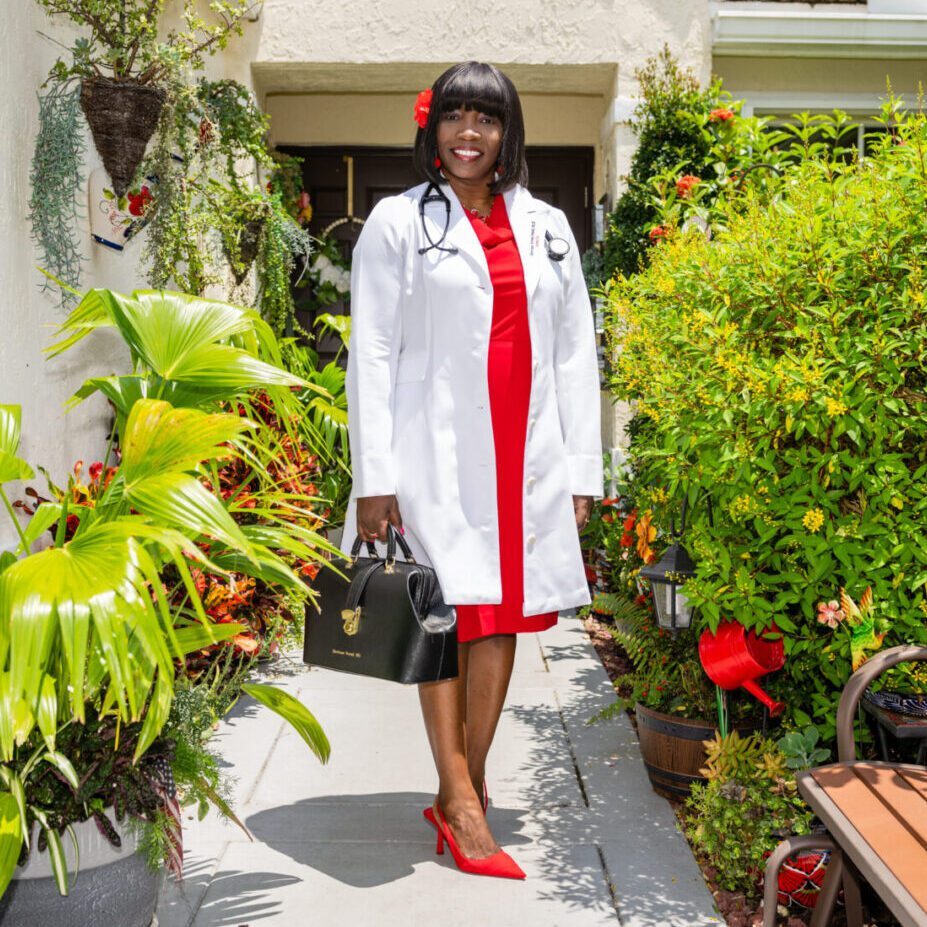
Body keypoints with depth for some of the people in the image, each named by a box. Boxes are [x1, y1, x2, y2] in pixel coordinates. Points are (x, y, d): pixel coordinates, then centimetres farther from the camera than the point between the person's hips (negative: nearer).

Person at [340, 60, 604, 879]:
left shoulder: (547, 228, 13)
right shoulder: (398, 222, 3)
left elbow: (575, 351, 12)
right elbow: (372, 354, -3)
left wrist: (582, 470, 5)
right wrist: (375, 476, -10)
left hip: (525, 457, 4)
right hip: (437, 451, -3)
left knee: (504, 619, 5)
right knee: (447, 617, -4)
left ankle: (464, 787, 17)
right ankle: (462, 806, 3)